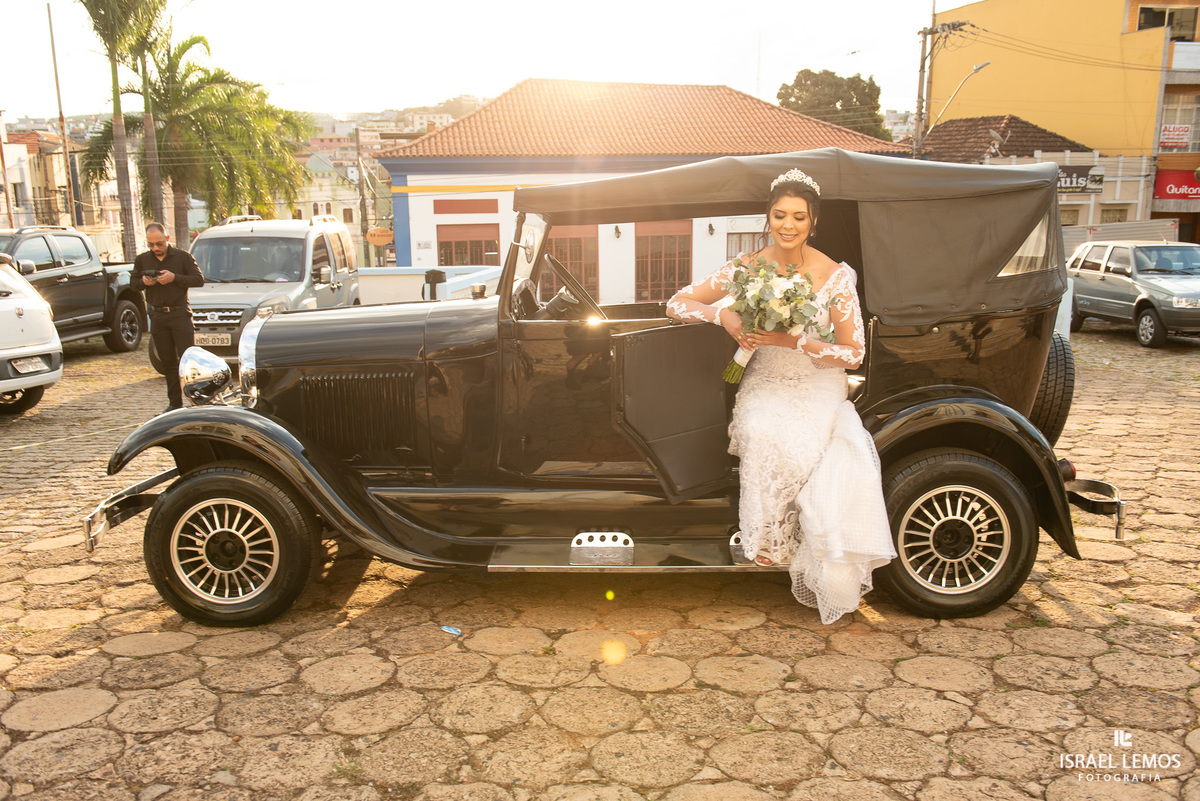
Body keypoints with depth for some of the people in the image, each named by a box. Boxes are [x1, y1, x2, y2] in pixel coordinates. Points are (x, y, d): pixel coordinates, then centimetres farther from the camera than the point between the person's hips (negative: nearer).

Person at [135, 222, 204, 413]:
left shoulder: (183, 257, -1)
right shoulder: (142, 260, 10)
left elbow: (199, 279, -5)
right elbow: (134, 283, 16)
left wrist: (174, 278, -17)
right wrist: (144, 282, -7)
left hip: (180, 313, -4)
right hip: (157, 316, 4)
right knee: (168, 362, 8)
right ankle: (175, 402, 15)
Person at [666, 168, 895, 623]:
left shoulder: (835, 276, -6)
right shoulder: (746, 269, -2)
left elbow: (853, 353, -6)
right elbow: (677, 304, 0)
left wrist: (794, 341, -21)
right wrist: (722, 314, -20)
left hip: (820, 391, 0)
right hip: (765, 387, 1)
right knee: (765, 436, -37)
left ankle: (836, 580, -12)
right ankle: (769, 542, -19)